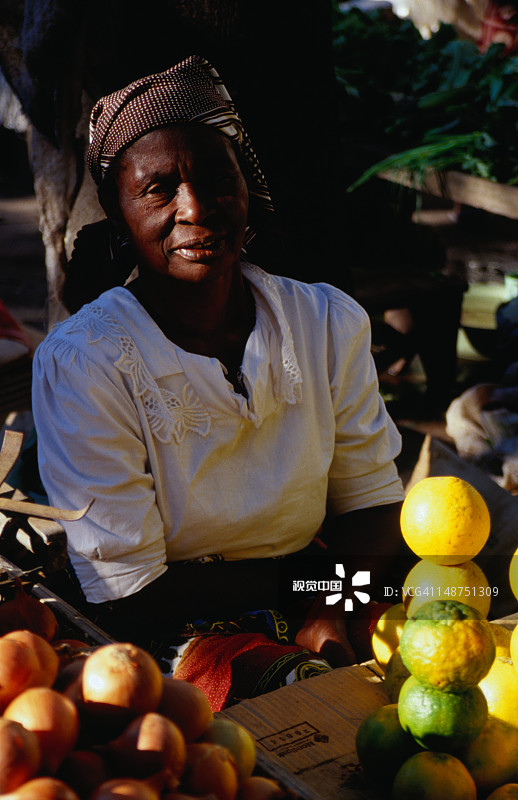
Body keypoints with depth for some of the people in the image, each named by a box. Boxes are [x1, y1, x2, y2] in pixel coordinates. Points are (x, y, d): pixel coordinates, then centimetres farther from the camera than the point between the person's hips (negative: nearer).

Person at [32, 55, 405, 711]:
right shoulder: (80, 363, -14)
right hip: (172, 636, -5)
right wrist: (311, 578, -14)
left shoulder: (331, 324, 0)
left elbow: (374, 501, 5)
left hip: (316, 626, 6)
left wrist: (330, 607, -16)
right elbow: (128, 595, -14)